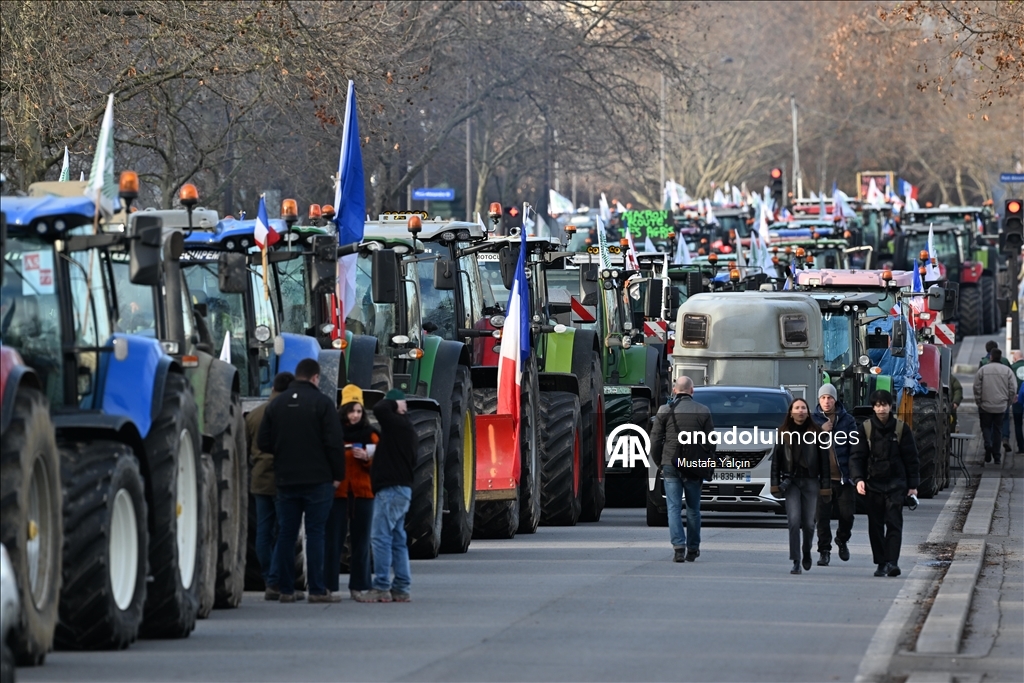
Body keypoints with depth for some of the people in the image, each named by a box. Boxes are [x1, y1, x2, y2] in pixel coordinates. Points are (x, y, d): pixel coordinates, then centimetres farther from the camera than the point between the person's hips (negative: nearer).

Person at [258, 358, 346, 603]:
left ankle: (286, 590, 6)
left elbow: (264, 442, 7)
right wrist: (337, 474, -1)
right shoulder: (322, 403, -8)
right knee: (315, 533, -2)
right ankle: (317, 590, -5)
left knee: (286, 534, 7)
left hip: (285, 479, 4)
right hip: (317, 479, -4)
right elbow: (334, 443, -11)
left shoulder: (276, 404, 6)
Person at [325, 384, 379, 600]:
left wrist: (367, 458, -11)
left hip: (362, 492, 2)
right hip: (337, 491, -2)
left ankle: (359, 586, 9)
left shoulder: (370, 434, 8)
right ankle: (328, 585, -1)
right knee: (333, 538, -4)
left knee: (361, 539, 4)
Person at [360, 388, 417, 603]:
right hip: (401, 488, 10)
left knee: (381, 537, -10)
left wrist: (393, 404, -5)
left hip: (391, 489, -10)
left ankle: (381, 588, -12)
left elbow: (379, 409, -25)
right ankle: (401, 588, 12)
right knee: (397, 539, 12)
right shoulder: (406, 428, 18)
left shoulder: (398, 424, -13)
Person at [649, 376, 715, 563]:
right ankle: (692, 549, 15)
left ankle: (678, 547, -14)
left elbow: (655, 440, 0)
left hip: (671, 465, -1)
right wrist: (706, 465, 14)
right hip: (694, 467, 1)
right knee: (693, 509, 11)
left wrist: (659, 462, 12)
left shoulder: (665, 411, 0)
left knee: (674, 507, -1)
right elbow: (711, 442, 4)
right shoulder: (703, 412, 3)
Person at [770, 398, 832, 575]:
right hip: (791, 481, 0)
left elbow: (824, 461, 2)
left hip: (810, 481, 0)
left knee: (808, 523, 3)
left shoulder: (816, 433, 3)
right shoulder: (783, 433, 6)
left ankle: (806, 553, 31)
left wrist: (825, 486, -3)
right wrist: (775, 484, 0)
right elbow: (776, 460, 7)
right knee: (794, 521, -11)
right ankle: (796, 562, -10)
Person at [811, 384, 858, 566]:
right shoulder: (812, 420, 6)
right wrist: (820, 432, -13)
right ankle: (824, 551, 8)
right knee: (822, 516, -1)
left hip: (843, 476, 0)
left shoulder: (847, 420, 5)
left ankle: (842, 540, 30)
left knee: (847, 514, 2)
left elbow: (855, 447, 3)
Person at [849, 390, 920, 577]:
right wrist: (858, 478, -12)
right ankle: (881, 563, 11)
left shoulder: (901, 428, 2)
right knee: (875, 525, 4)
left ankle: (892, 561, -17)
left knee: (894, 523, -11)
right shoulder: (866, 428, 3)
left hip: (896, 484, -2)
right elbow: (857, 456, 2)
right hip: (873, 484, 2)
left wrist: (913, 484, 4)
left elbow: (911, 458, 6)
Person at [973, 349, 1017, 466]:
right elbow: (1013, 389, -1)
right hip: (1002, 406, 1)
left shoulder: (982, 370, -4)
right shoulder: (1007, 370, -1)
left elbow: (977, 388, -2)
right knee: (998, 430, 10)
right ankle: (997, 456, 12)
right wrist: (1009, 403, 11)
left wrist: (979, 402, 9)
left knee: (986, 427, 12)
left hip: (985, 406, -1)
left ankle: (988, 444, -17)